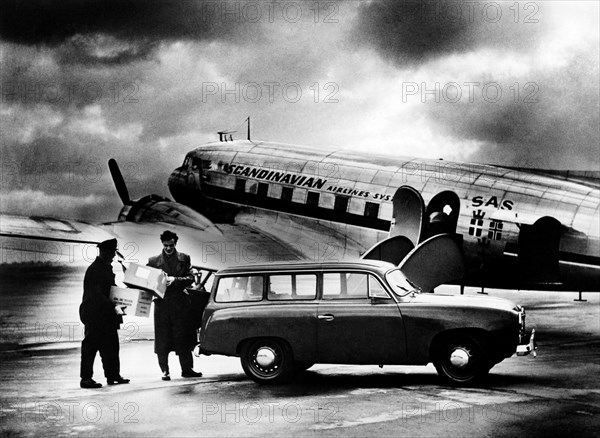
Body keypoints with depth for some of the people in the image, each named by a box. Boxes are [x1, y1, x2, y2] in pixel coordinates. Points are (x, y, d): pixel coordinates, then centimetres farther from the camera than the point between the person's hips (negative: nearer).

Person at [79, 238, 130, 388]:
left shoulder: (106, 268, 13)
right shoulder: (94, 269, -17)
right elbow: (96, 295, -24)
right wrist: (114, 307, -27)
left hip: (106, 314, 9)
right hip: (94, 315, -9)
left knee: (111, 345, 11)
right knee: (91, 346, -3)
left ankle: (113, 375, 18)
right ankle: (86, 378, 3)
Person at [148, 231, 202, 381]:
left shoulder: (184, 259, 9)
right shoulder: (154, 261, 8)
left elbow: (191, 278, 1)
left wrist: (175, 280, -14)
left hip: (180, 302, 1)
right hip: (162, 302, -1)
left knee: (184, 336, 3)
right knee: (162, 338, 0)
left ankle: (187, 369, 11)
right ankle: (165, 371, 7)